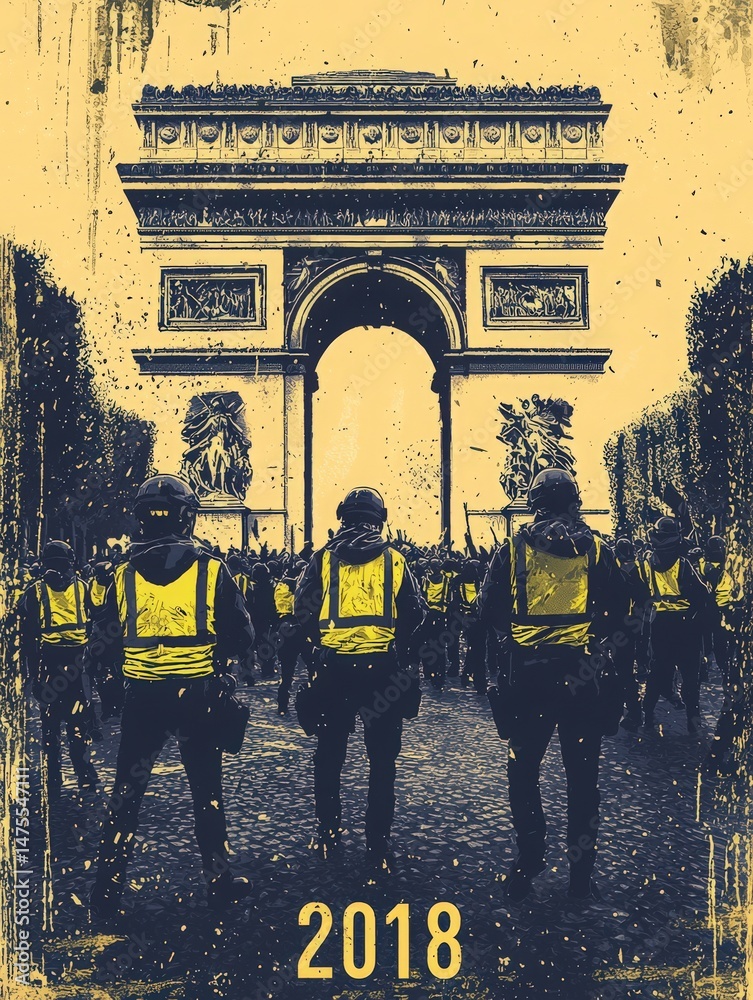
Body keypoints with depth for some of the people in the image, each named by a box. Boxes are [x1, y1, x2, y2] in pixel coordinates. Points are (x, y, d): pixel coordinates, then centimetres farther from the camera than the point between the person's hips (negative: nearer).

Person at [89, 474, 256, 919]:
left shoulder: (125, 575, -2)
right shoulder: (211, 570, -8)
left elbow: (103, 645, 4)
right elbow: (242, 637, -5)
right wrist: (224, 661, 15)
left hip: (142, 695, 1)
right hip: (198, 694, -1)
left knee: (127, 791, 12)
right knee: (207, 790, 13)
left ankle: (108, 889, 16)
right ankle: (220, 879, 21)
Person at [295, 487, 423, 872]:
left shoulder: (324, 558, 1)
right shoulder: (394, 560, 2)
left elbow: (303, 610, -2)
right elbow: (414, 615, 2)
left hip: (334, 666, 1)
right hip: (382, 667, -1)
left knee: (329, 754, 16)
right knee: (382, 760, 8)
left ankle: (327, 837, 24)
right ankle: (378, 846, 9)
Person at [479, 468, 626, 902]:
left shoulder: (514, 549, 0)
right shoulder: (596, 549, 2)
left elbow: (489, 609, 2)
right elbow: (618, 609, 5)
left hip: (527, 671, 0)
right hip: (582, 671, 1)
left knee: (523, 768, 13)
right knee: (582, 774, 8)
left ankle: (529, 861, 15)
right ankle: (581, 874, 13)